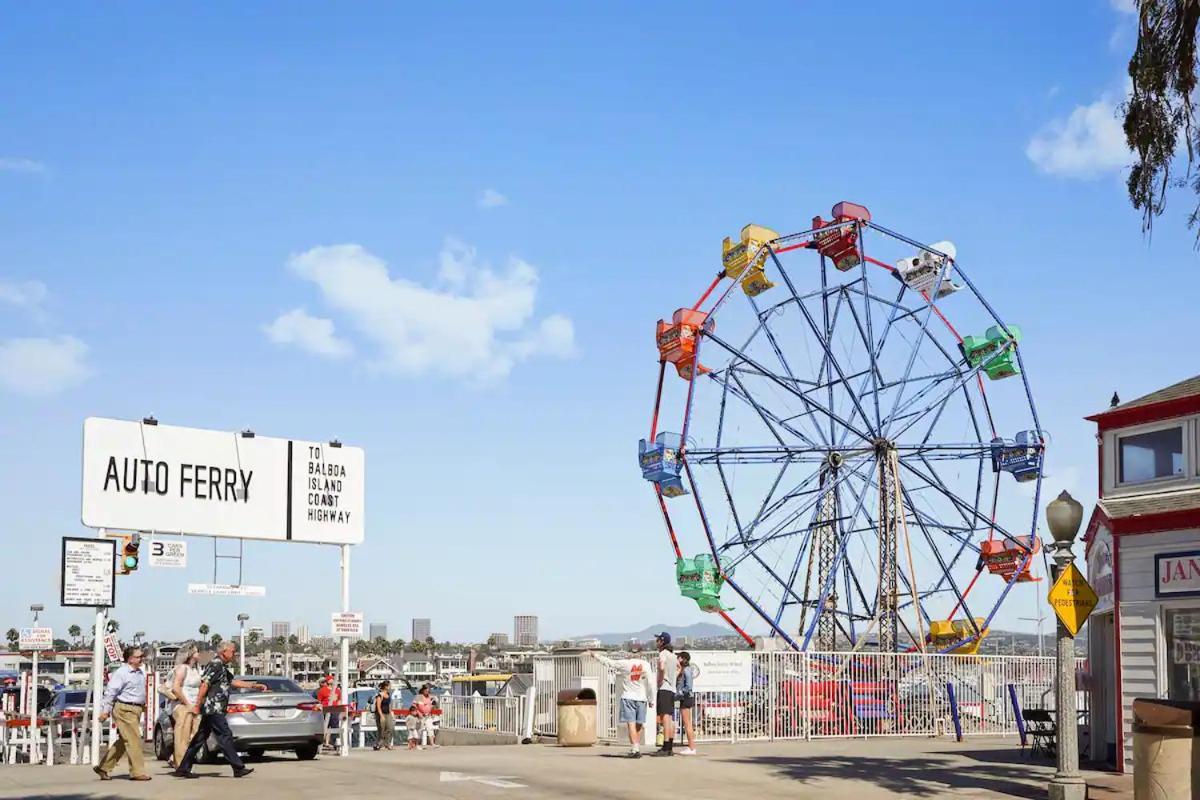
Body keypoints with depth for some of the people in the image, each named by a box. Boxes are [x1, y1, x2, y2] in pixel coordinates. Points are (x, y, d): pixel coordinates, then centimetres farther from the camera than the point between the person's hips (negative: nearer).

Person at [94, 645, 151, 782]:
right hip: (124, 709, -9)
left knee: (123, 742, 13)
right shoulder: (121, 673, -12)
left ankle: (104, 768, 22)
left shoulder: (141, 672, 14)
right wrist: (105, 710, -19)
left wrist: (143, 705, 22)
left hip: (136, 709, 9)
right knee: (133, 740, -9)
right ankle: (137, 772, -6)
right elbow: (110, 692, -15)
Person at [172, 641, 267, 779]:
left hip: (211, 710, 10)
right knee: (225, 737, -9)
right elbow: (204, 684, -18)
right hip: (213, 709, -10)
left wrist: (255, 685, 25)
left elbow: (234, 682, 28)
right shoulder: (215, 665, -11)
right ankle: (239, 768, -8)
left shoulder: (222, 668, 21)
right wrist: (197, 705, -21)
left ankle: (183, 769, 11)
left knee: (200, 739, 10)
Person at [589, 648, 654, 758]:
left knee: (631, 723, -8)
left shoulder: (624, 664, -3)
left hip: (628, 697, -2)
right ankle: (637, 748, 15)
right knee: (639, 724, 11)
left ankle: (635, 749, -20)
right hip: (641, 698, 2)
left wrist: (596, 655, 21)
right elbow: (649, 683, 0)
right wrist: (650, 699, 8)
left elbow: (608, 662, 6)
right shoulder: (645, 664, 0)